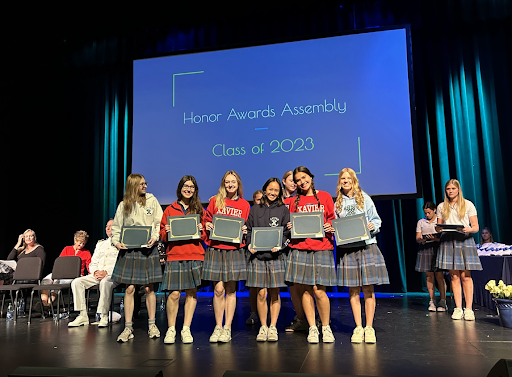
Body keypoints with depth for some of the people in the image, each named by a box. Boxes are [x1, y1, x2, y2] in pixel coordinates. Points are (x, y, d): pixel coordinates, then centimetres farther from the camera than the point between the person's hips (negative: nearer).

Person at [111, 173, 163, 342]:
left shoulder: (151, 200, 5)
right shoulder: (123, 205, 6)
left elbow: (159, 223, 3)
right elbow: (116, 227, 9)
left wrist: (155, 237, -13)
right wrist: (117, 242, -7)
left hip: (148, 248, 0)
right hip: (129, 249, 1)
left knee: (149, 288, 5)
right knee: (129, 289, 1)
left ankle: (151, 325, 18)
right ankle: (128, 327, 11)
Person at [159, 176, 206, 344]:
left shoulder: (200, 210, 12)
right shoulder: (170, 209, 11)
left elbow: (206, 236, 13)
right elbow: (162, 235, 12)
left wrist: (201, 230, -8)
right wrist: (166, 232, -9)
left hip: (195, 256, 1)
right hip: (174, 255, -1)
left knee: (192, 292, 4)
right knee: (174, 294, -6)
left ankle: (186, 329, 15)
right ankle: (171, 329, 12)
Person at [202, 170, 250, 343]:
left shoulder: (244, 205, 9)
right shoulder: (215, 201, 7)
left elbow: (247, 227, 15)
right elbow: (207, 220, 13)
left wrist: (244, 230, -5)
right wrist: (207, 226, -7)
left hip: (235, 250, 1)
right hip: (216, 249, 0)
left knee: (231, 290, 4)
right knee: (219, 289, -2)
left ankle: (227, 328, 15)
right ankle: (218, 327, 14)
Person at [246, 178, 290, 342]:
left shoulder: (283, 210, 8)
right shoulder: (255, 209, 12)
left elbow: (287, 233, 4)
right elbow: (249, 230, 12)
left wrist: (279, 245, -13)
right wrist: (250, 245, -5)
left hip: (275, 256, 0)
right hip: (257, 256, 1)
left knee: (274, 294, 4)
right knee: (261, 293, 1)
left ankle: (273, 327, 14)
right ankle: (263, 327, 13)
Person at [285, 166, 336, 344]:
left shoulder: (324, 196, 9)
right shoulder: (295, 201, 13)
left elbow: (333, 220, 11)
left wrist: (331, 228, -8)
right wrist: (290, 227, -2)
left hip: (321, 248, -2)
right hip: (299, 248, 2)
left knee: (318, 290, -6)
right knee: (304, 290, 3)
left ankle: (326, 327, 14)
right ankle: (312, 328, 17)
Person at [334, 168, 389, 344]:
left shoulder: (364, 198, 8)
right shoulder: (338, 202, 12)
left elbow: (376, 219, 8)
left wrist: (372, 226, -12)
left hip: (366, 246, -1)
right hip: (346, 248, 2)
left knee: (368, 289, -1)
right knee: (353, 290, 4)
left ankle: (369, 328, 9)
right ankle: (358, 328, 14)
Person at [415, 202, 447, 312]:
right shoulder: (421, 222, 15)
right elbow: (417, 238, 9)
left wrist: (435, 238, -20)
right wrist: (422, 239, -14)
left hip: (437, 248, -3)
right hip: (425, 249, 3)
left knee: (439, 276, -6)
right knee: (429, 277, 2)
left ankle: (442, 302, 0)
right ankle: (432, 301, 7)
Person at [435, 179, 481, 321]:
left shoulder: (468, 204, 7)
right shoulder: (441, 206, 14)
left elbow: (476, 227, 3)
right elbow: (438, 227, 17)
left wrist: (468, 229, -19)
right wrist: (438, 228, -6)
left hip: (464, 240, -2)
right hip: (447, 241, 2)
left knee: (465, 276, -6)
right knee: (454, 276, 0)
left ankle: (469, 309, -1)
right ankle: (458, 308, 3)